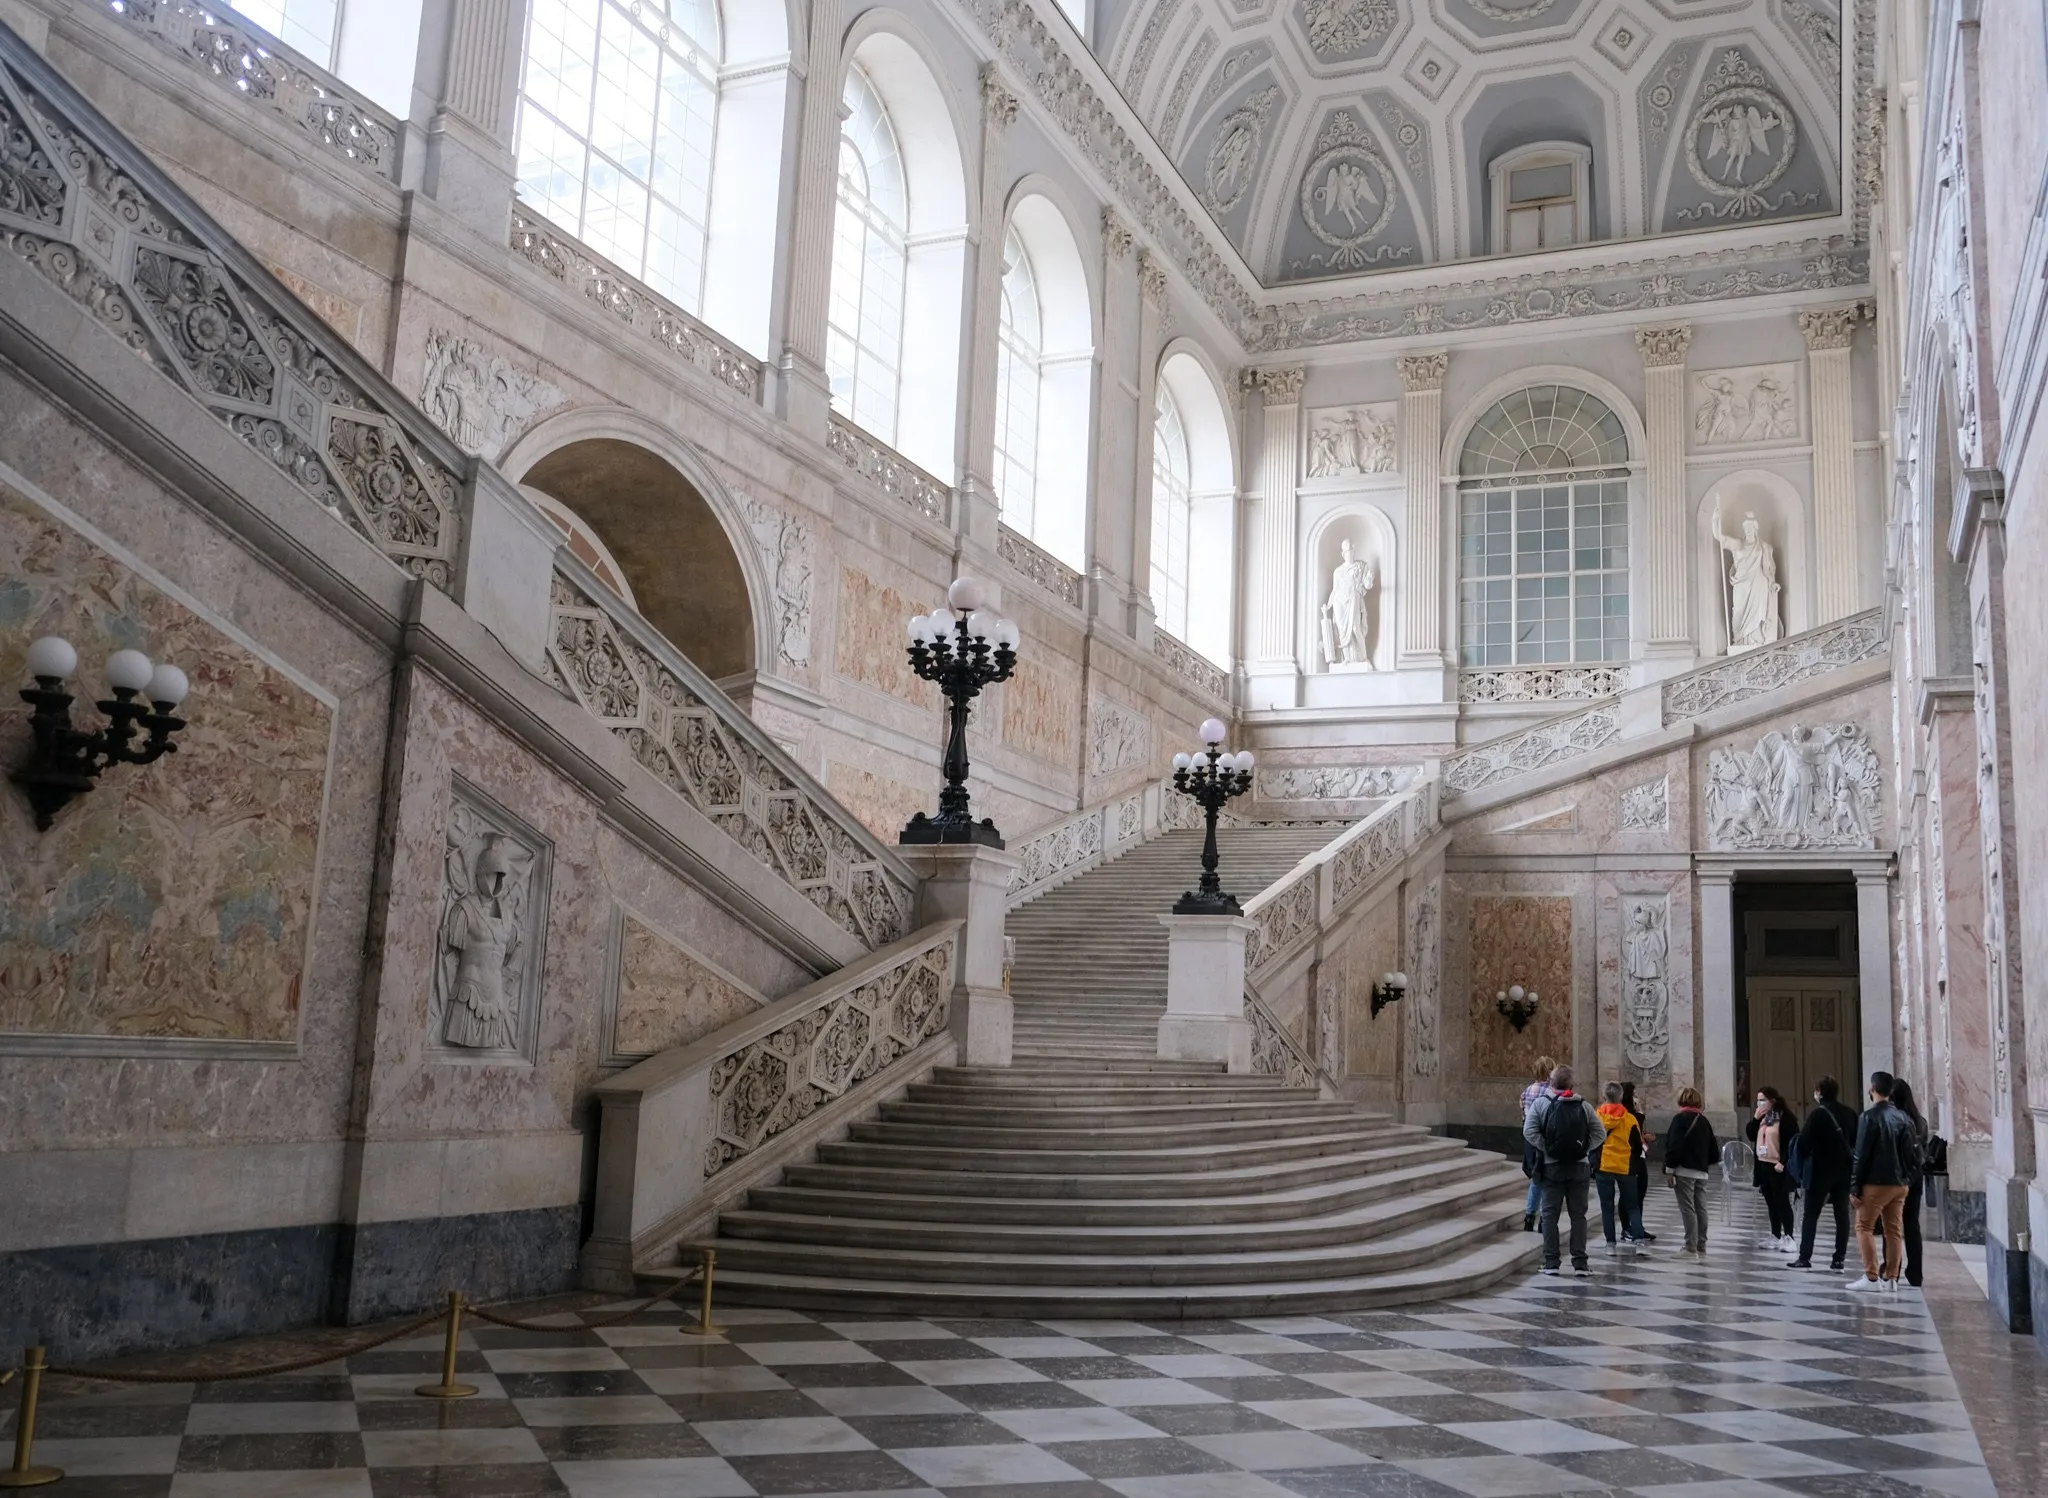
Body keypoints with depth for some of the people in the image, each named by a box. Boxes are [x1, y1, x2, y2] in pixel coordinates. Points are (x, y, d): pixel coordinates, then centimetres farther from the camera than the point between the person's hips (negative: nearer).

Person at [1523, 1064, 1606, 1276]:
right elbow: (1600, 1134, 0)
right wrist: (1585, 1149, 3)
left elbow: (1529, 1132, -14)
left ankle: (1551, 1262, 4)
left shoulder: (1540, 1103, -4)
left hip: (1552, 1167, -2)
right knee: (1578, 1215, 8)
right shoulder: (1584, 1106, 3)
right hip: (1580, 1167, 2)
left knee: (1550, 1215, 5)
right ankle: (1580, 1262, 8)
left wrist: (1544, 1148, -6)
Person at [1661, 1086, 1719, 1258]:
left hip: (1684, 1171, -7)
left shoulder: (1680, 1118, -9)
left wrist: (1669, 1169, -13)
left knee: (1687, 1209, -7)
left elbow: (1674, 1145, -17)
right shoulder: (1703, 1120, 14)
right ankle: (1701, 1248, 15)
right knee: (1700, 1209, 10)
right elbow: (1714, 1149, 16)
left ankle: (1691, 1249, -8)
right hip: (1701, 1172, 7)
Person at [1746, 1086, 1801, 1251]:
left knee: (1782, 1202, -4)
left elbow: (1791, 1142, -16)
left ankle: (1789, 1237, 0)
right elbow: (1751, 1136, 10)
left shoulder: (1785, 1117, -13)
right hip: (1763, 1165, 8)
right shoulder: (1762, 1117, 12)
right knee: (1771, 1202, 12)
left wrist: (1783, 1162, -20)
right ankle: (1775, 1236, 19)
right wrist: (1755, 1118, -3)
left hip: (1777, 1166, -8)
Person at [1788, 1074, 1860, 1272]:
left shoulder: (1818, 1114, -11)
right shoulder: (1850, 1113, 6)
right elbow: (1857, 1142, 10)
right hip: (1844, 1170, 5)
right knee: (1842, 1215, 8)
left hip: (1821, 1170, -5)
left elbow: (1804, 1143, -13)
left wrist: (1802, 1169, -2)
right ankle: (1839, 1258, 6)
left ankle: (1805, 1257, 0)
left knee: (1811, 1214, 2)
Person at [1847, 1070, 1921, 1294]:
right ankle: (1891, 1279, 9)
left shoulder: (1870, 1116, -11)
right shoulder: (1902, 1118, 7)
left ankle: (1871, 1277, -6)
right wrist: (1906, 1177, 12)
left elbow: (1862, 1154, -13)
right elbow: (1913, 1153, 5)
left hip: (1875, 1183, -6)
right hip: (1898, 1184, 6)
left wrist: (1855, 1187, -10)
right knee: (1894, 1231, 9)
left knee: (1864, 1228, 0)